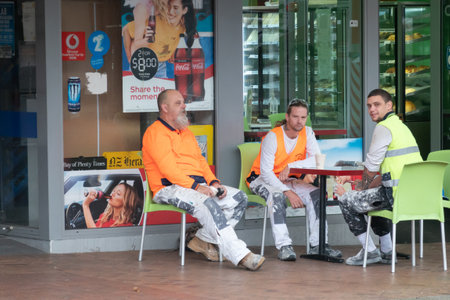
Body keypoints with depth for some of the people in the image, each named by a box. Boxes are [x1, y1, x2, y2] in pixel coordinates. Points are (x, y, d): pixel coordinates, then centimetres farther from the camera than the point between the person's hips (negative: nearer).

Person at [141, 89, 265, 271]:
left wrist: (213, 182, 2)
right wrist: (195, 186, -23)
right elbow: (168, 169, -16)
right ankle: (240, 256, -39)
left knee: (239, 198, -5)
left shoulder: (186, 132, 25)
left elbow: (200, 161, 21)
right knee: (206, 204, -35)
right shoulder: (155, 133, -5)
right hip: (169, 188, -9)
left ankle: (203, 240, -3)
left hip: (198, 186, 9)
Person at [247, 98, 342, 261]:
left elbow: (317, 160, -17)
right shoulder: (273, 137, -21)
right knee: (277, 195, -37)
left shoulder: (307, 132, -5)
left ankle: (318, 245, -21)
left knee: (316, 194, -19)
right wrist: (288, 192, -35)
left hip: (288, 179, 5)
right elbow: (266, 171, -26)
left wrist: (291, 166, -28)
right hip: (262, 179, -5)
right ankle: (283, 246, -39)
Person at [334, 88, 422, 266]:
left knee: (346, 201, 4)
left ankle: (370, 252, 7)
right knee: (369, 197, 35)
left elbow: (371, 166, -6)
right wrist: (365, 185, 22)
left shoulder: (383, 128, -10)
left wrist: (361, 188, 12)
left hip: (397, 195, -10)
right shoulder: (400, 126, 21)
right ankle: (386, 252, 31)